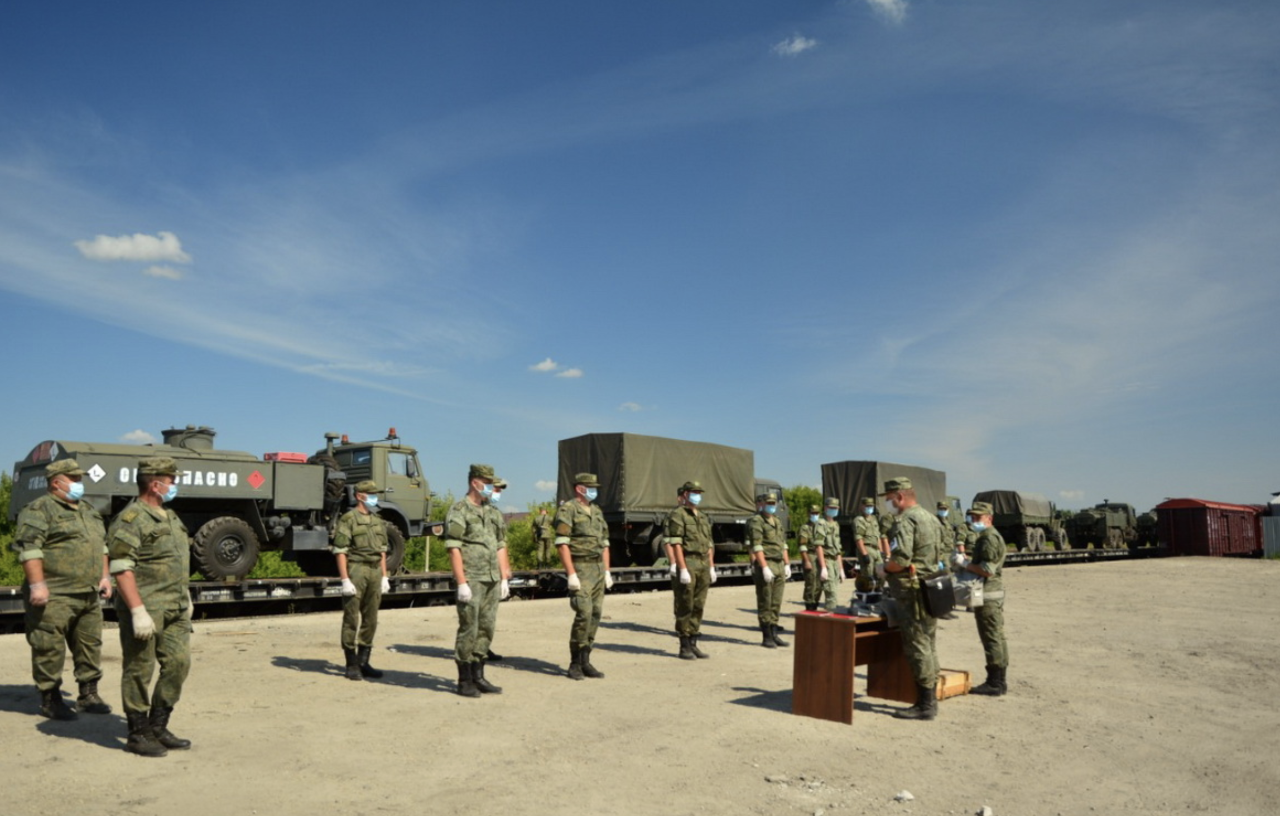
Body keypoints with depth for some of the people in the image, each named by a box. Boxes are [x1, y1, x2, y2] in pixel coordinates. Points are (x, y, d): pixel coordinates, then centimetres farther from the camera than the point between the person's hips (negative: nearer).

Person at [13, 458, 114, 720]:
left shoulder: (88, 511, 18)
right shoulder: (40, 510, -8)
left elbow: (102, 545, 24)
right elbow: (28, 548, -16)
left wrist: (104, 576, 16)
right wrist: (37, 584, -22)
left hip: (89, 595, 8)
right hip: (54, 597, -8)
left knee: (90, 645, 12)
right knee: (50, 649, 0)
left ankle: (88, 695, 22)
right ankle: (50, 700, 11)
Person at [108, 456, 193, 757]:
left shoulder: (170, 516, 16)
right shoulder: (130, 521, -14)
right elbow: (121, 569, -20)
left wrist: (186, 597, 22)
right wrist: (138, 611, -24)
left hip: (175, 609, 9)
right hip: (146, 609, -8)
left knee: (178, 664, 9)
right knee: (139, 671, 2)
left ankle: (158, 727, 22)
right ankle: (138, 735, 14)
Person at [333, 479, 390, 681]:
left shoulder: (378, 521, 15)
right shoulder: (348, 519, -6)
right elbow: (340, 551, -11)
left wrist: (384, 576, 12)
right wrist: (345, 580, -17)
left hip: (375, 572, 7)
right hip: (355, 571, -6)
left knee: (370, 619, 9)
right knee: (352, 619, 0)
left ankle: (363, 662, 18)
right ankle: (352, 665, 7)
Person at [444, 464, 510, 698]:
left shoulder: (493, 512, 15)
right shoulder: (458, 512, -7)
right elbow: (453, 549, -13)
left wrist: (504, 579, 11)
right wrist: (461, 583, -18)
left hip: (492, 581, 7)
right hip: (471, 580, -7)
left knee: (486, 628, 10)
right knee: (468, 630, -2)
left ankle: (478, 676, 19)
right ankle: (464, 681, 8)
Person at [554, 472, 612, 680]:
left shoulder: (597, 511, 16)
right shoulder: (567, 510, -8)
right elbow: (562, 543, -15)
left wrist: (607, 571, 12)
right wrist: (571, 574, -19)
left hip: (598, 568, 8)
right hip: (580, 568, -7)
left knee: (595, 615, 5)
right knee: (584, 614, -14)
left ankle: (585, 661, 14)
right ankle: (575, 664, -2)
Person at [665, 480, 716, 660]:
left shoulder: (703, 517, 18)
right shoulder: (678, 515, -5)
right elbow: (676, 544, -13)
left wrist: (711, 567, 11)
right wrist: (683, 569, -19)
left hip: (703, 564, 7)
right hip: (688, 563, -7)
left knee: (698, 606, 9)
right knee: (685, 607, -1)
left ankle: (693, 644, 16)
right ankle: (684, 647, 5)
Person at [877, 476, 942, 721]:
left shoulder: (905, 520, -15)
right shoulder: (930, 518, 15)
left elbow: (900, 559, -25)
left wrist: (884, 568, -5)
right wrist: (893, 564, 19)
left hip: (912, 591, -10)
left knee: (917, 647, -4)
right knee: (928, 645, 13)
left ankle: (925, 705, 0)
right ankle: (930, 700, 20)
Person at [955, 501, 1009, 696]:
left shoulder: (990, 538, -16)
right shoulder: (987, 537, 18)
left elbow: (987, 570, -24)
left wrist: (965, 563, -14)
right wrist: (967, 561, 11)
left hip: (989, 595, -11)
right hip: (993, 594, 11)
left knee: (992, 638, -7)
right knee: (997, 637, 14)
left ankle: (995, 683, -3)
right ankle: (999, 680, 20)